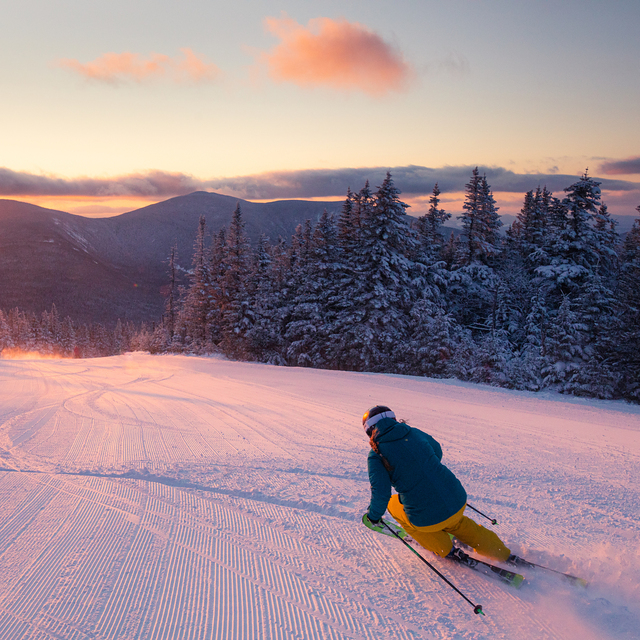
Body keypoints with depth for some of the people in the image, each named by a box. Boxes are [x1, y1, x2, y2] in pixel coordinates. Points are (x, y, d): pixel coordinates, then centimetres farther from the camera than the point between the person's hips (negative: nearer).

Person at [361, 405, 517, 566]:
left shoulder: (376, 455, -7)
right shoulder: (414, 433, 8)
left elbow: (381, 493, -14)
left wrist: (372, 517, 6)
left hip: (427, 518, -5)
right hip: (459, 502, 6)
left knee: (393, 504, 24)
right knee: (454, 522, 39)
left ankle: (448, 551, 24)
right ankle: (504, 554, 42)